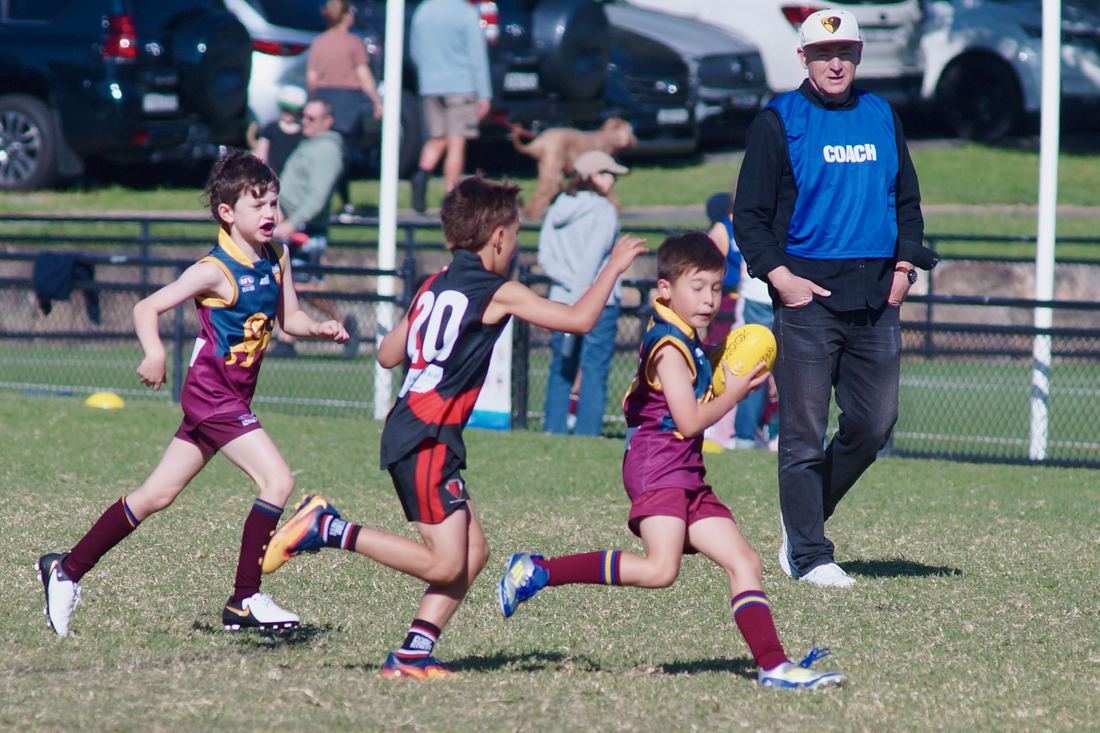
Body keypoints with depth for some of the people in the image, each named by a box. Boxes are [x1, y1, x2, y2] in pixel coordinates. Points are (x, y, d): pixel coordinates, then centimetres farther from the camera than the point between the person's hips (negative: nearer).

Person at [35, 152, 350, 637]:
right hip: (213, 393, -8)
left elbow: (289, 316, 15)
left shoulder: (276, 261, 6)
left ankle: (67, 569, 21)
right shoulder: (216, 271, -15)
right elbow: (147, 308, -15)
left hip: (233, 397, 8)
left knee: (157, 495, 13)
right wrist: (155, 354, -32)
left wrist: (318, 328, -6)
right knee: (277, 480, -17)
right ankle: (245, 600, -12)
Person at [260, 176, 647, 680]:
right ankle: (327, 529, -10)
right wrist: (614, 266, 4)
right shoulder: (497, 293, -8)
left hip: (407, 433, 9)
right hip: (427, 441, -9)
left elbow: (389, 355, 20)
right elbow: (579, 319, -9)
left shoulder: (433, 288, 13)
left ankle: (413, 654, 3)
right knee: (444, 563, -10)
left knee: (473, 551, 9)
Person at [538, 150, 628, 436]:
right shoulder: (603, 211, -7)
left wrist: (572, 285, -6)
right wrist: (581, 292, -13)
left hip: (561, 299, 6)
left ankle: (554, 428, 10)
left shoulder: (557, 209, 10)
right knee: (594, 369, -4)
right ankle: (586, 433, -8)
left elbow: (545, 259, 2)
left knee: (561, 369, 11)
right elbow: (591, 260, -14)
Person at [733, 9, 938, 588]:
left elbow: (908, 199, 22)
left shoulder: (882, 117, 15)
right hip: (807, 295, -5)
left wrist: (904, 265, 8)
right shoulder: (779, 121, 2)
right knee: (805, 432, -5)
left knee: (874, 424, 5)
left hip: (876, 297, 5)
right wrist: (780, 276, -12)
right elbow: (749, 214, 0)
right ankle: (808, 556, 0)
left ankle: (803, 517, 24)